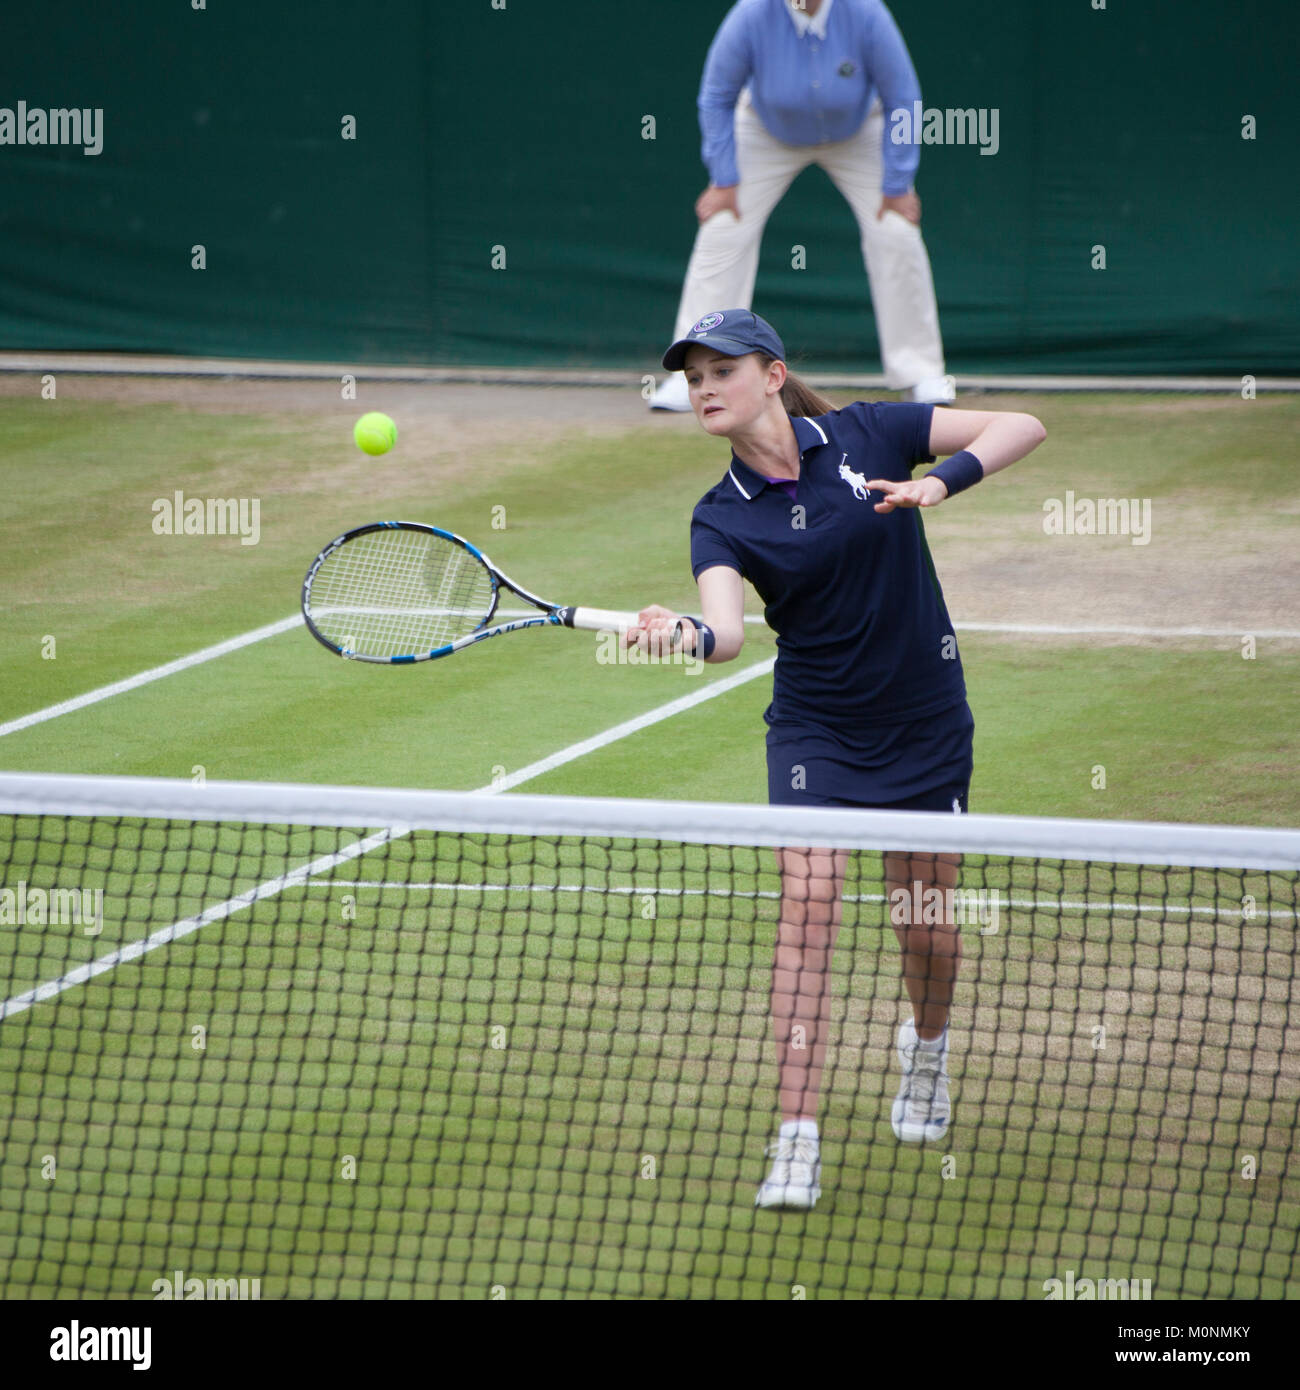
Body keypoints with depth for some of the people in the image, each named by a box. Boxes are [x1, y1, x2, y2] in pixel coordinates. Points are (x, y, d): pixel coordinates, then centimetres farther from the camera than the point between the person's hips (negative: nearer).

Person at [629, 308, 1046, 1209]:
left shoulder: (868, 435, -9)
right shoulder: (723, 518, -8)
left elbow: (1024, 427, -7)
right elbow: (729, 630, -25)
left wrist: (944, 479, -24)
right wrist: (685, 635, -48)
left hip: (926, 720, 0)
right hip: (815, 729, 0)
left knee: (925, 923, 9)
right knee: (809, 905, -17)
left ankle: (928, 1045, 45)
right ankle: (798, 1142, -16)